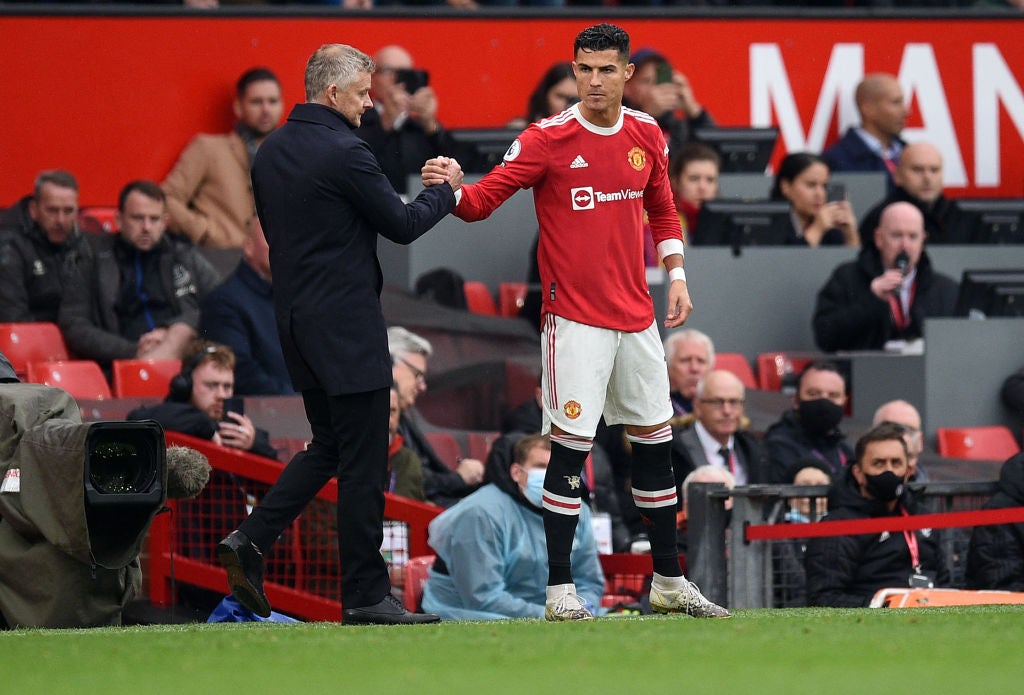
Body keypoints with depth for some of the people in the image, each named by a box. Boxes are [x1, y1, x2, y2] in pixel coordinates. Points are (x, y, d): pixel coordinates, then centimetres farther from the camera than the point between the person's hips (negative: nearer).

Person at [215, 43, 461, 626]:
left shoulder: (272, 152, 9)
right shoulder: (345, 153, -16)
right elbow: (402, 224, -10)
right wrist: (447, 190, 7)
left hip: (297, 317, 8)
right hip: (348, 326, -8)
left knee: (329, 447, 20)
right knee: (363, 463, -2)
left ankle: (252, 540, 5)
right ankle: (366, 595, 2)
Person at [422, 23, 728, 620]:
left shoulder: (646, 135, 6)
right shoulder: (548, 139, -9)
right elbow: (483, 200, -13)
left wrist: (677, 275, 12)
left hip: (636, 317, 6)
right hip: (575, 318, -6)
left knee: (656, 438, 11)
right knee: (571, 446, -8)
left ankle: (669, 582, 22)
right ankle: (560, 591, -3)